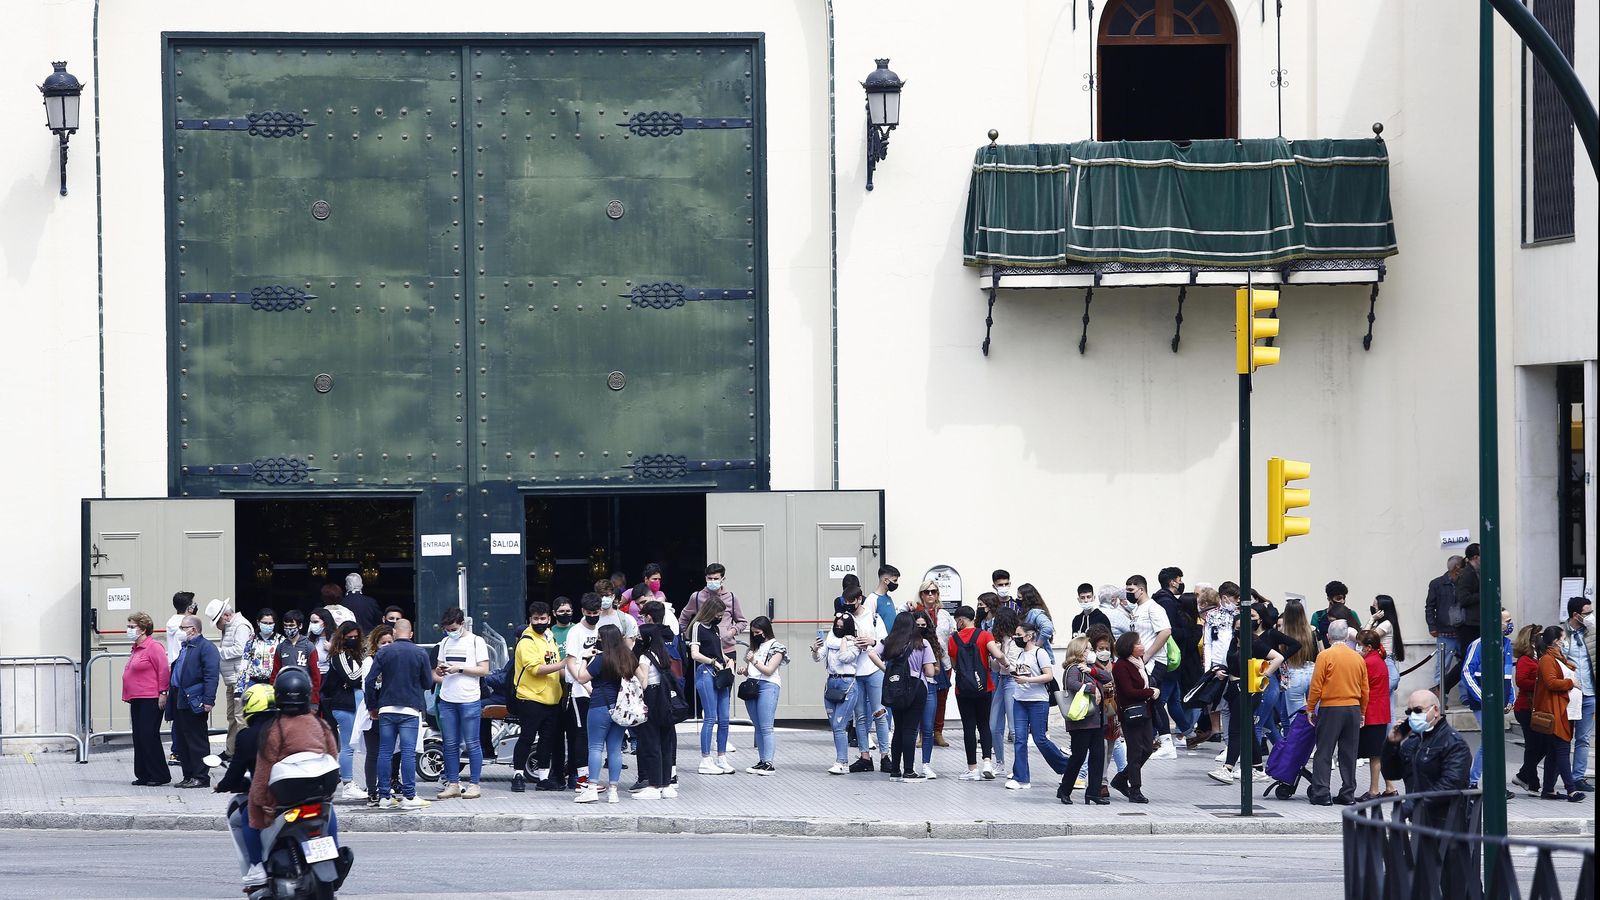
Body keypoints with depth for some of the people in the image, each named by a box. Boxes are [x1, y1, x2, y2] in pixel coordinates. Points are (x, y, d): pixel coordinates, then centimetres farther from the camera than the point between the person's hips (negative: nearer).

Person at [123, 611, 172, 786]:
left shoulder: (153, 647, -11)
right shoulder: (135, 649, 17)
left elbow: (164, 671, -15)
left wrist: (162, 693, -18)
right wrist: (128, 696, 21)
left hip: (150, 700, -10)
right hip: (136, 700, 10)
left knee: (149, 737, -8)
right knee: (139, 738, 9)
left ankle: (159, 775, -3)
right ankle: (143, 775, 14)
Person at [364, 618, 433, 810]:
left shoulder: (383, 653, 2)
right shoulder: (420, 654, -2)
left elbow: (369, 681, -1)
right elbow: (428, 683, 3)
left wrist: (372, 706, 11)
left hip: (386, 709, 2)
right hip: (410, 710, -2)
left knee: (384, 752, 6)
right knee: (408, 752, -3)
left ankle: (384, 796, 7)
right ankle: (409, 796, -5)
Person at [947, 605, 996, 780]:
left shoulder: (953, 639, 0)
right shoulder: (984, 635, -3)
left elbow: (954, 666, 7)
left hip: (963, 689, -1)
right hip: (984, 687, 1)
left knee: (969, 727, 4)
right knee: (984, 725, 13)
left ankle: (972, 769, 5)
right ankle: (988, 762, -2)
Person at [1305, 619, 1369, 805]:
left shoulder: (1325, 656, -8)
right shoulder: (1358, 658, 5)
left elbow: (1316, 686, -9)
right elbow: (1365, 690, 10)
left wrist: (1310, 708, 2)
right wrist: (1362, 712, 21)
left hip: (1330, 708, -4)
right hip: (1353, 709, 4)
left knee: (1324, 753, 1)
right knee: (1349, 754, 9)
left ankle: (1321, 793, -3)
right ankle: (1348, 794, 11)